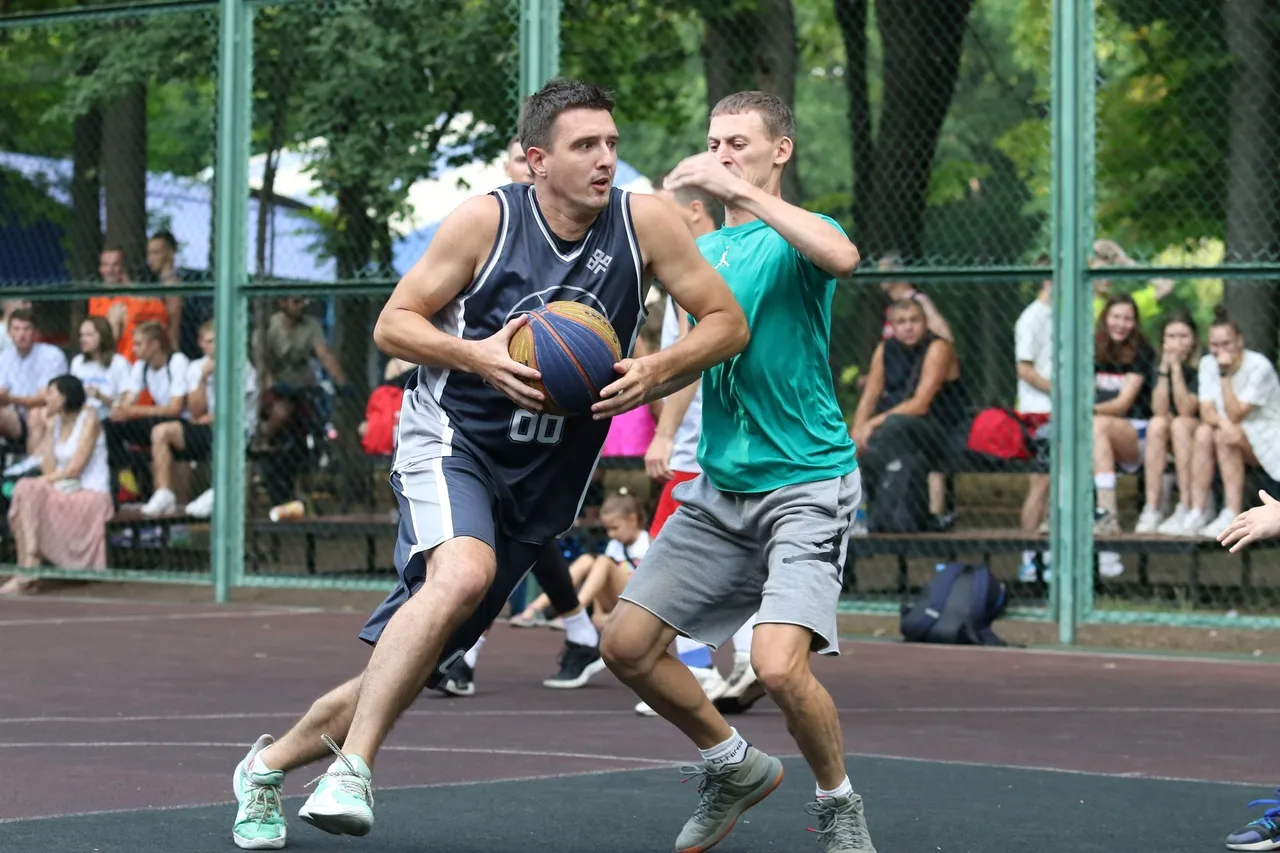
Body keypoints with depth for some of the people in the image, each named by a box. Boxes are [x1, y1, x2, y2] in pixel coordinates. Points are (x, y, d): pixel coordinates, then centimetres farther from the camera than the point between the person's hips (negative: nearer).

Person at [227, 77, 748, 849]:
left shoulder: (644, 222, -7)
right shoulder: (488, 220, -11)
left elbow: (729, 323, -1)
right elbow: (392, 325, -5)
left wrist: (655, 373, -19)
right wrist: (479, 356, -22)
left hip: (542, 476, 4)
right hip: (452, 437, -4)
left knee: (418, 665, 8)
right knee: (463, 570, -36)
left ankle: (270, 765, 29)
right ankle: (350, 773, -30)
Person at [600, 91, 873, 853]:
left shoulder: (791, 240, -8)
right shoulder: (703, 249, 13)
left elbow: (841, 256, -32)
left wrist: (742, 191, -30)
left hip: (805, 483, -7)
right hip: (719, 486, 7)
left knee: (779, 664, -24)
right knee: (628, 646, 2)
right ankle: (736, 767, 24)